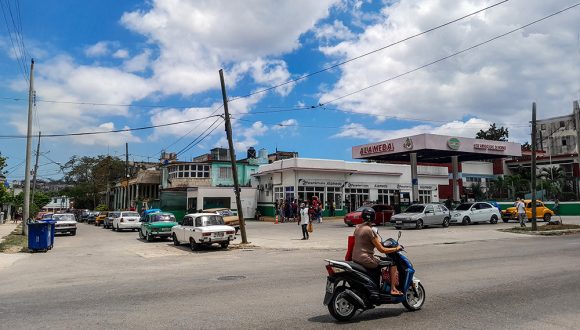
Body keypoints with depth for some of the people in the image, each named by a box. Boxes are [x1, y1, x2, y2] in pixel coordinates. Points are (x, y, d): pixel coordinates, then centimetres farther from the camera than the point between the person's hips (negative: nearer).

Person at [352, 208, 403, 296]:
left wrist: (379, 242, 27)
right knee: (393, 264, 1)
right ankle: (393, 289, 2)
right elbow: (382, 250, -15)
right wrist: (396, 249, -3)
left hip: (355, 258, 9)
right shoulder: (370, 231, -17)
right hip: (366, 260, -9)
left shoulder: (357, 228, 7)